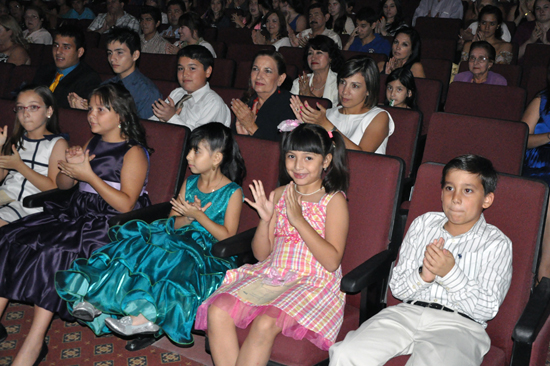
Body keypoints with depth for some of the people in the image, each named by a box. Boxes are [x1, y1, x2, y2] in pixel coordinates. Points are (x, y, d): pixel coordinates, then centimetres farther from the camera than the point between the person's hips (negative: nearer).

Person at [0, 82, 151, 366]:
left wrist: (88, 175, -17)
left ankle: (34, 342, -25)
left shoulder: (133, 152, -6)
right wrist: (70, 164, -2)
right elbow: (63, 185, 21)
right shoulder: (92, 143, 17)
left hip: (110, 225, -8)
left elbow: (125, 205, -16)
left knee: (54, 252, -32)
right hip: (77, 212, 8)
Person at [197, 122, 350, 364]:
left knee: (265, 323, -32)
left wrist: (298, 219, -18)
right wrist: (265, 219, -7)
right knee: (217, 311, -19)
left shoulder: (334, 200, -4)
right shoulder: (280, 194, 10)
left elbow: (332, 261, -14)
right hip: (271, 275, 5)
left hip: (314, 283, -5)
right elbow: (261, 254, 12)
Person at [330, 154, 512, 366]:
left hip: (458, 324, -3)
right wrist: (422, 277, -9)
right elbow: (397, 288, 13)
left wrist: (451, 273, -15)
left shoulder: (497, 244, 5)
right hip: (409, 311, 3)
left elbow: (488, 309, -3)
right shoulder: (422, 225, 16)